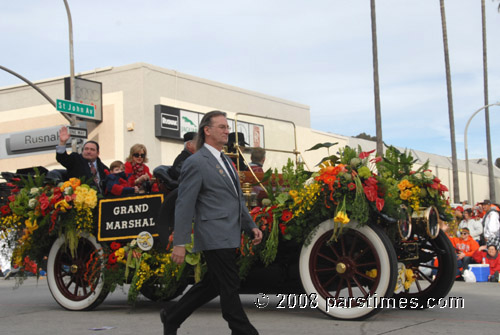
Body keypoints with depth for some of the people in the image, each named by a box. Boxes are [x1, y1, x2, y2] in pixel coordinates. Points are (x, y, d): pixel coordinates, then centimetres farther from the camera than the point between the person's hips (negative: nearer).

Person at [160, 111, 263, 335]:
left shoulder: (225, 161, 18)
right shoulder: (196, 163, -10)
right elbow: (184, 205, -13)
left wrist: (251, 226, 14)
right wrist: (180, 243, -17)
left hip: (229, 236, 9)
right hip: (215, 238, -9)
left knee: (212, 285, 16)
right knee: (229, 287, -2)